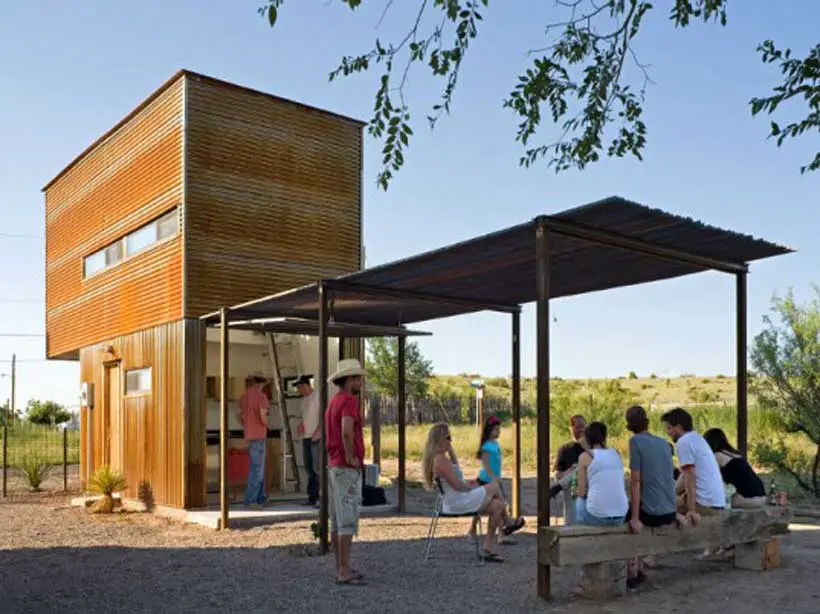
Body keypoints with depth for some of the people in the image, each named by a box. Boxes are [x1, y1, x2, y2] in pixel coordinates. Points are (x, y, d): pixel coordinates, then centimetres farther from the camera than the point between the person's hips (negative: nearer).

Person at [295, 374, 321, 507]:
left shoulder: (317, 396, -9)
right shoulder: (304, 399, 17)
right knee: (308, 469, 10)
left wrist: (318, 432, -19)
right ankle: (312, 497, 16)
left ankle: (316, 498, -7)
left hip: (316, 438, -9)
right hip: (306, 437, 9)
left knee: (317, 468, -9)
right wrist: (301, 425, 7)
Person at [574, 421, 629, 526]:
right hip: (620, 518, 4)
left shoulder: (585, 456, -1)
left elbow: (581, 493, 0)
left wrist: (577, 492, 21)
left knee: (579, 500, 27)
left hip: (597, 516, -4)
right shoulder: (616, 454, 11)